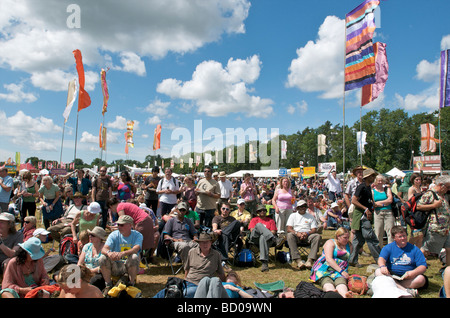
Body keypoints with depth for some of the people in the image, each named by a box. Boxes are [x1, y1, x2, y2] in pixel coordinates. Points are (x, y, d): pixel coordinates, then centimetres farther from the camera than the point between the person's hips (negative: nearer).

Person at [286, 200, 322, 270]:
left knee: (318, 236, -29)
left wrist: (307, 233, -13)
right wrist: (297, 233, -17)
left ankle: (310, 260, -37)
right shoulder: (293, 215, 16)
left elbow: (314, 229, 9)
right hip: (296, 235, -1)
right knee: (289, 235, -34)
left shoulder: (311, 216, 20)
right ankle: (298, 260, -41)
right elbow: (289, 229, 4)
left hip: (308, 235, 1)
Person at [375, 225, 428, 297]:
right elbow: (381, 258, -9)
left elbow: (423, 266, 1)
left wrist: (413, 272, -21)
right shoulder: (388, 247, 8)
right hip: (391, 276, 0)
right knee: (378, 272, -28)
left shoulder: (414, 249, 9)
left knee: (421, 279, -29)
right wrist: (382, 266, -34)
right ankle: (405, 290, -39)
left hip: (408, 277, 1)